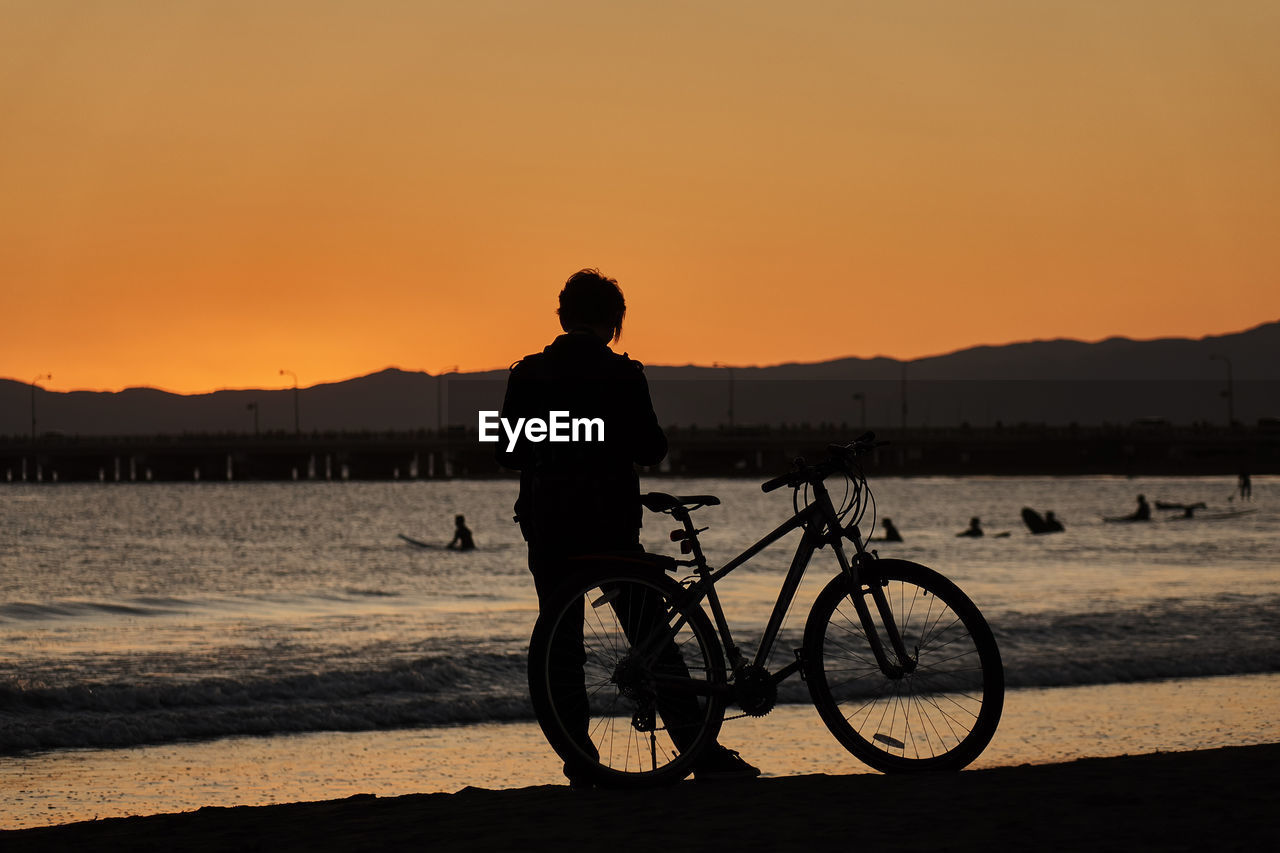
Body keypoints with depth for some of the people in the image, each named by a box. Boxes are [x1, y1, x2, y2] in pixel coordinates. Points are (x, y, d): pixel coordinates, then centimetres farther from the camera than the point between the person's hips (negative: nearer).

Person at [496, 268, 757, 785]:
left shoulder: (528, 374, 2)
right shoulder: (623, 375, -7)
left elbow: (507, 452, 4)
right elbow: (650, 451, -8)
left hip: (545, 526, 3)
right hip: (609, 523, -2)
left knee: (562, 645, 9)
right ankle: (703, 752, 3)